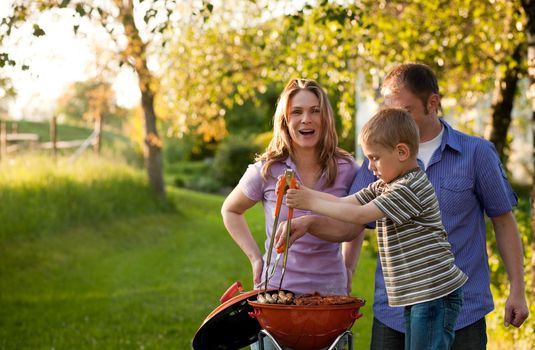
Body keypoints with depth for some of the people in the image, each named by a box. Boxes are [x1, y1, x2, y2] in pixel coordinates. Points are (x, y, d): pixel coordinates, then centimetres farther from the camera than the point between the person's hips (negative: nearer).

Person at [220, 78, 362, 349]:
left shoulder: (345, 170, -4)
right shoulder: (267, 171, -6)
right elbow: (230, 211, 11)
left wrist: (348, 269, 8)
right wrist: (255, 257, 1)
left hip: (331, 292, 1)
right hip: (277, 290, -1)